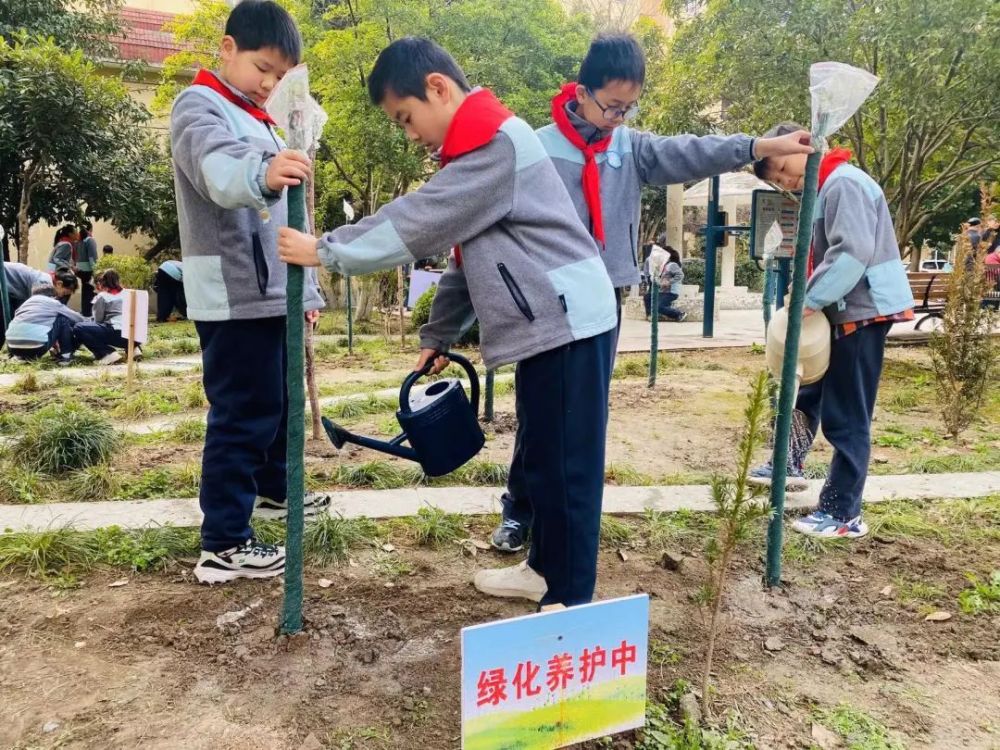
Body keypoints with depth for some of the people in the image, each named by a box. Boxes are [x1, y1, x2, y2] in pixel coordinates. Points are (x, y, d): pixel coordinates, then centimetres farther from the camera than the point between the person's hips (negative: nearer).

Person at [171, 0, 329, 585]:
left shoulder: (259, 123, 22)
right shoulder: (199, 105, -4)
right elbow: (215, 166, -29)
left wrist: (306, 288, 21)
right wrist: (260, 175, -51)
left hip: (272, 292, 9)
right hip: (231, 296, -9)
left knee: (280, 401, 19)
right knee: (242, 414, -9)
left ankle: (273, 489, 39)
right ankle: (223, 545, -1)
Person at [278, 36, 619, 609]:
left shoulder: (497, 140, -14)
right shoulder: (480, 145, 18)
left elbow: (418, 223, -18)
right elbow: (466, 252, 20)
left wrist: (324, 251, -11)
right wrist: (439, 335, 19)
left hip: (569, 322, -10)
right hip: (548, 324, 10)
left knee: (568, 466, -3)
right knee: (541, 459, 17)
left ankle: (571, 599, 9)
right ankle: (546, 569, 32)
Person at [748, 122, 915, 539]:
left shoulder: (844, 182, -15)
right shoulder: (825, 188, 15)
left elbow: (854, 252, -27)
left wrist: (811, 300, -24)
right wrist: (810, 299, 1)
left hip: (863, 312, -10)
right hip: (843, 312, 10)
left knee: (846, 416, -3)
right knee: (809, 393, 23)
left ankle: (844, 515, 8)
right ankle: (791, 463, 43)